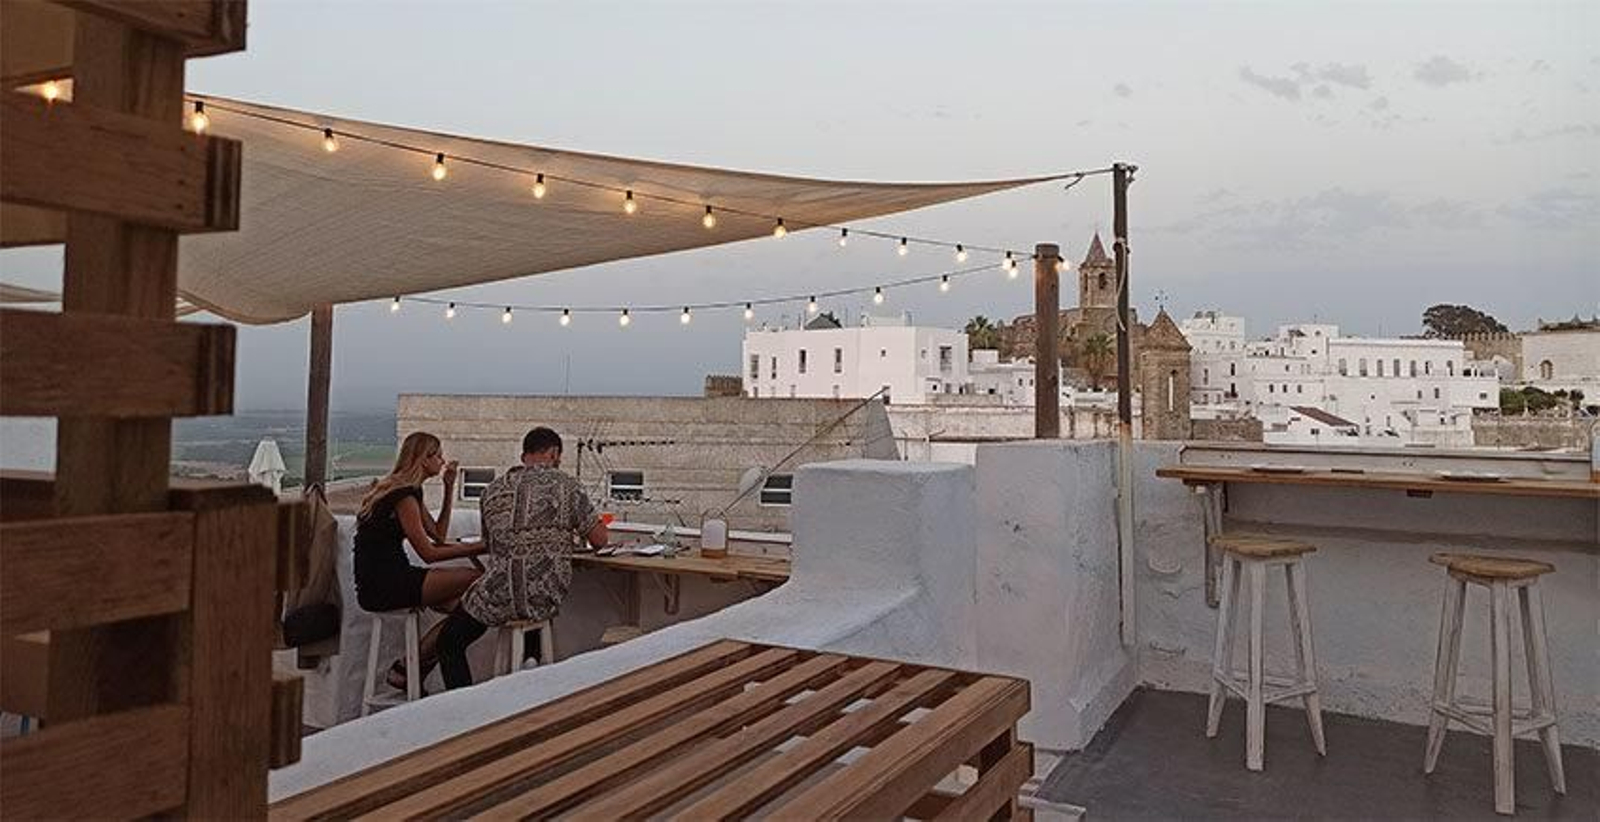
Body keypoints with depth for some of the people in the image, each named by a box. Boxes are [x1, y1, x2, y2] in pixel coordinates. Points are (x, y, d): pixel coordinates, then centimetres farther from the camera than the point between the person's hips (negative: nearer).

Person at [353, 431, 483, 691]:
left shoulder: (411, 492, 18)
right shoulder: (403, 495, -13)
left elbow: (439, 535, 19)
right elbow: (428, 553, -15)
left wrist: (449, 488, 17)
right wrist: (478, 548, -11)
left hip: (391, 579, 10)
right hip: (381, 585, -10)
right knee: (475, 581, -17)